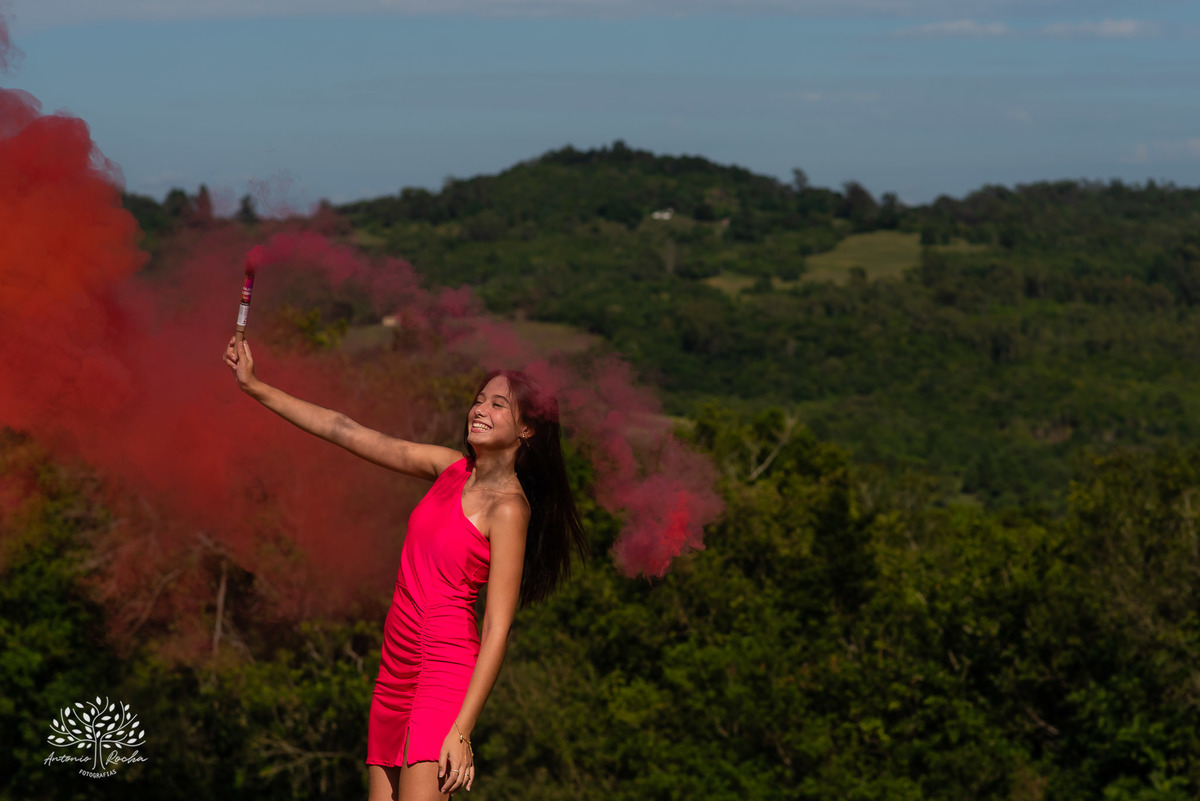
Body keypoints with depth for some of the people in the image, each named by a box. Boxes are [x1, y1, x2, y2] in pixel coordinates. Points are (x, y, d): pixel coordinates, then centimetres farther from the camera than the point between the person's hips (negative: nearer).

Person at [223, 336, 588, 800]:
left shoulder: (508, 508, -11)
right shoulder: (450, 468, 9)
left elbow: (497, 631, -15)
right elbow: (345, 432, 13)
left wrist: (461, 730, -20)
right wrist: (254, 386, 14)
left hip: (444, 674, -7)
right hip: (396, 673, 7)